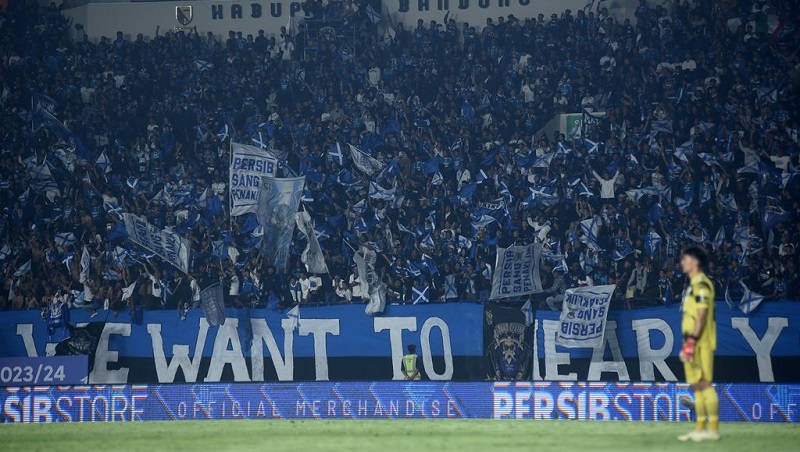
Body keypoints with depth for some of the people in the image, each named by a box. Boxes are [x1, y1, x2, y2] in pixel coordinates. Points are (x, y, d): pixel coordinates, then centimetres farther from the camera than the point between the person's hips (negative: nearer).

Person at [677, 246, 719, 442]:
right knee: (696, 385, 10)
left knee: (704, 384, -10)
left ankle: (713, 429, -11)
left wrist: (692, 340, -21)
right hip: (692, 343, 10)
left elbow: (702, 315, -17)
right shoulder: (693, 285, 19)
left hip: (701, 343, -10)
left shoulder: (702, 284, -11)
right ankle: (700, 429, 13)